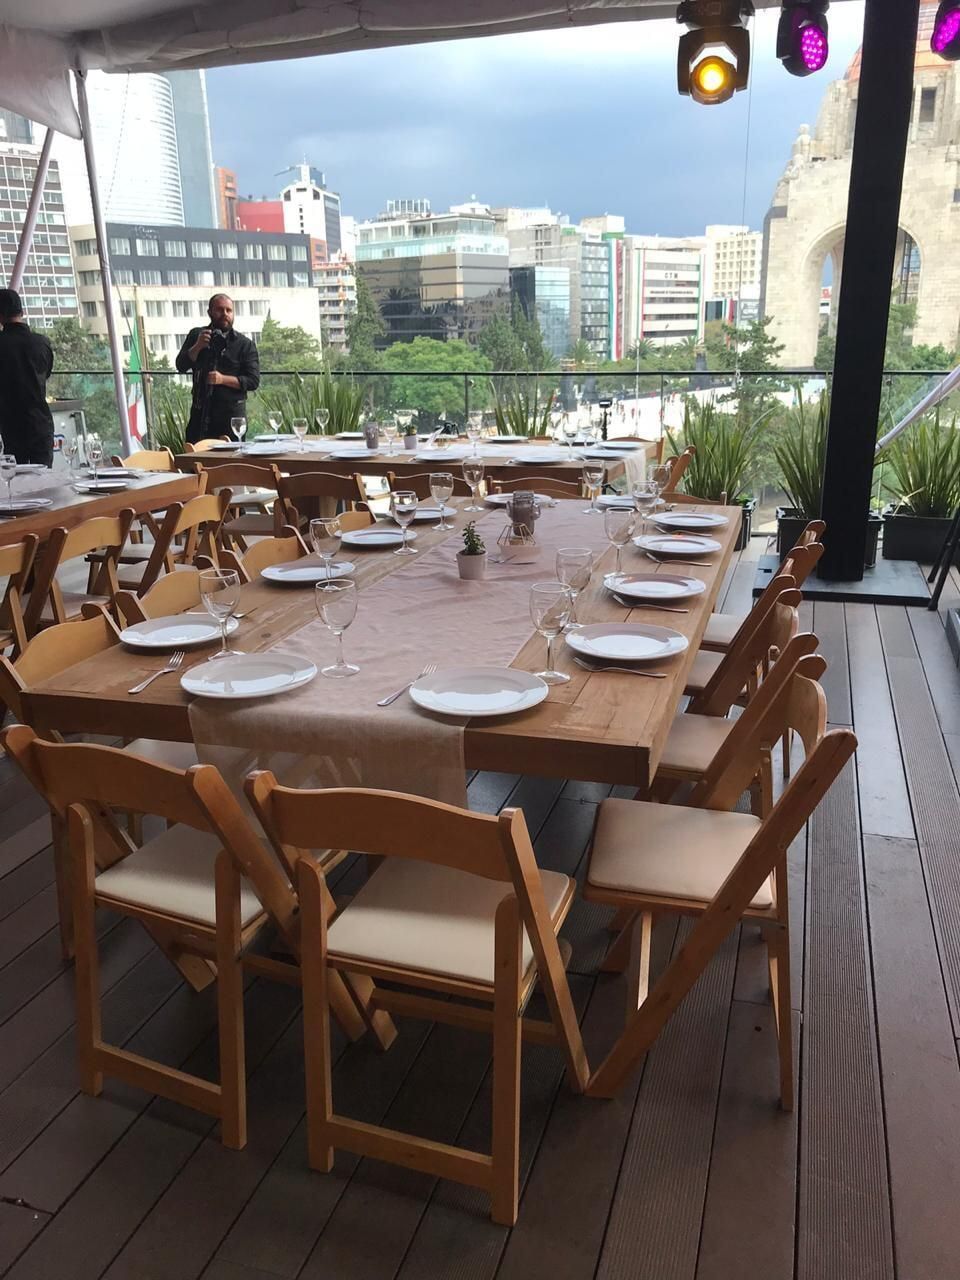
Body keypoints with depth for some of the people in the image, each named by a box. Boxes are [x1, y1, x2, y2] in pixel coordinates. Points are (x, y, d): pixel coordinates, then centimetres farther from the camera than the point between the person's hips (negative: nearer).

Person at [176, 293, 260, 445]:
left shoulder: (245, 344, 3)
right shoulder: (196, 335, 13)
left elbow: (253, 381, -4)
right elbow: (181, 367, 5)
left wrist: (223, 379, -16)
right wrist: (198, 346, -10)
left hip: (231, 411, -2)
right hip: (201, 411, 3)